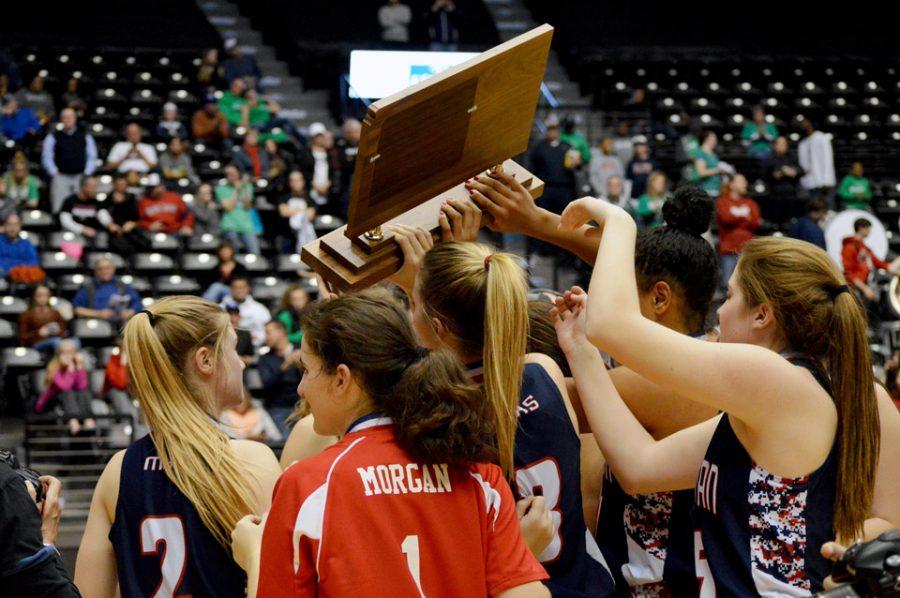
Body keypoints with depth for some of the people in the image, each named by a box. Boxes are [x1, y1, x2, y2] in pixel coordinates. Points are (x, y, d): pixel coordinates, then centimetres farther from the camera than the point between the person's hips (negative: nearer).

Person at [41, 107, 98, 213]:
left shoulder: (85, 136, 12)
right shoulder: (53, 136, 7)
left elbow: (92, 156, 11)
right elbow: (46, 158, 5)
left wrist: (87, 173, 0)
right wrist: (54, 173, -5)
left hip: (81, 177, 1)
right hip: (61, 177, -1)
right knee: (59, 209, -9)